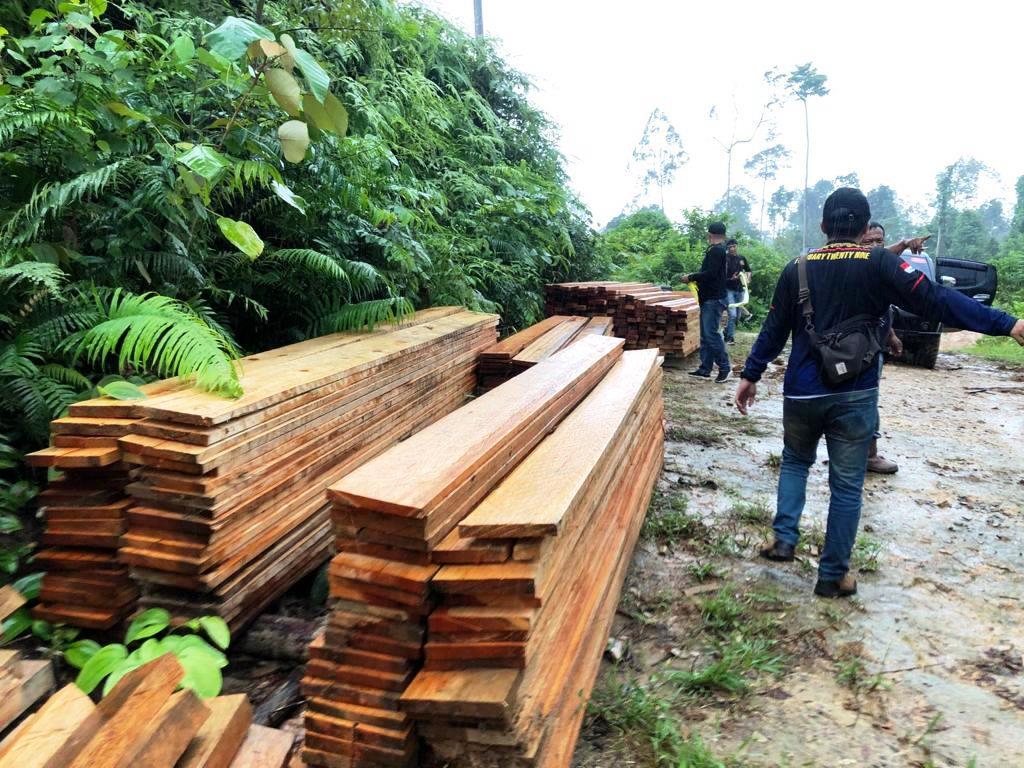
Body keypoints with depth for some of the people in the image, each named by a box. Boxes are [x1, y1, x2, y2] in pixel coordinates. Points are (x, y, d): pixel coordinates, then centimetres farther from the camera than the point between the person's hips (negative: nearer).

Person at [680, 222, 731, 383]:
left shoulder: (715, 250, -14)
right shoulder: (721, 250, 17)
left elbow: (710, 273, -23)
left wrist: (691, 277, -12)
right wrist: (695, 277, 18)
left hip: (713, 300, -10)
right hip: (711, 298, 10)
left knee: (712, 335, -9)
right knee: (706, 336, 10)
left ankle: (725, 368, -3)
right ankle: (705, 369, 13)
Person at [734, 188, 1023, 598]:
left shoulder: (797, 269, 2)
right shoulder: (878, 263, -6)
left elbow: (773, 329, 6)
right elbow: (933, 299, -14)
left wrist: (751, 375, 15)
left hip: (802, 393, 2)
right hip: (854, 396, -2)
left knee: (795, 461, 26)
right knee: (846, 485, 8)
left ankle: (784, 537, 16)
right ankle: (832, 575, 15)